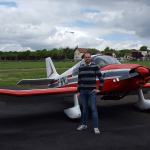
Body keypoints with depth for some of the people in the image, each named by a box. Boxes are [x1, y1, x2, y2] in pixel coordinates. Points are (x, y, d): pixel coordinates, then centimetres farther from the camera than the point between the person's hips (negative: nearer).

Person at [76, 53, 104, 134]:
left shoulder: (95, 67, -5)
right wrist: (78, 92, 8)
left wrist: (99, 89, -7)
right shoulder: (81, 68, 6)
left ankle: (95, 127, 0)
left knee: (94, 109, -5)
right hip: (83, 91, 4)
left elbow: (101, 79, -2)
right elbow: (79, 80, 11)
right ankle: (84, 124, 25)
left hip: (92, 91, -3)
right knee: (84, 108, 12)